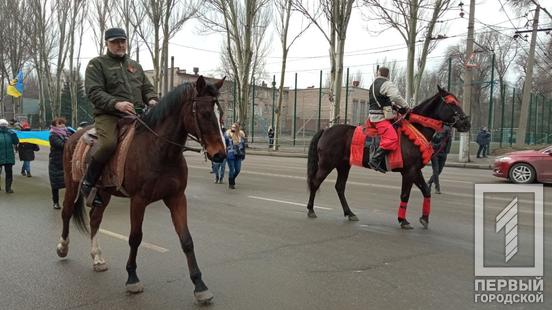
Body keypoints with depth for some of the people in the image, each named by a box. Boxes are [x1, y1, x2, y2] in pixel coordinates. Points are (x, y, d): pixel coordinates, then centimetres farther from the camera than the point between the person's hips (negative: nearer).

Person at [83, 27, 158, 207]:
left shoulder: (135, 66, 23)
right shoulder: (97, 64, 6)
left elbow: (147, 88, 24)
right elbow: (94, 92, -7)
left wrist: (152, 99, -2)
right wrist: (116, 103, -24)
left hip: (136, 115, 6)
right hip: (108, 115, -6)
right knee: (109, 144, -34)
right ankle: (88, 183, -9)